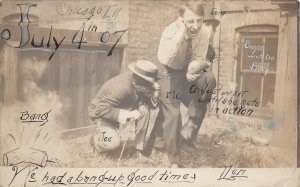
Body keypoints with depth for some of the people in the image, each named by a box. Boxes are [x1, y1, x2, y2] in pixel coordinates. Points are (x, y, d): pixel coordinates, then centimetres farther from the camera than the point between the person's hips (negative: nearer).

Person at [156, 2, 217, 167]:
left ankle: (192, 123, -14)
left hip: (190, 72, 3)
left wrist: (195, 69, -31)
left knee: (209, 79, -29)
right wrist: (181, 33, -43)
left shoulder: (204, 33, -17)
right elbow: (164, 59, -42)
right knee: (171, 114, -7)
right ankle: (174, 160, 10)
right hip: (173, 74, -3)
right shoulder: (171, 31, -26)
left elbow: (199, 59, -8)